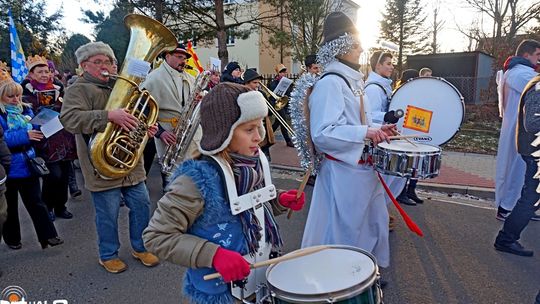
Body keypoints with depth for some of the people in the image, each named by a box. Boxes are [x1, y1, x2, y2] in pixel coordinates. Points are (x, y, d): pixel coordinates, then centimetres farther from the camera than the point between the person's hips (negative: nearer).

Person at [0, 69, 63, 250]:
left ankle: (48, 235, 7)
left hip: (28, 165, 4)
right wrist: (24, 135, -29)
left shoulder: (26, 110, 7)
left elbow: (35, 131, 15)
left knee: (36, 202, 6)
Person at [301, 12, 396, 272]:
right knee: (345, 232, 5)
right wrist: (365, 132, -28)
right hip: (343, 172, -10)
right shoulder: (330, 83, -18)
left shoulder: (352, 81, 14)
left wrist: (377, 130, 9)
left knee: (371, 225, 22)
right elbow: (322, 134, -26)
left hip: (363, 168, 10)